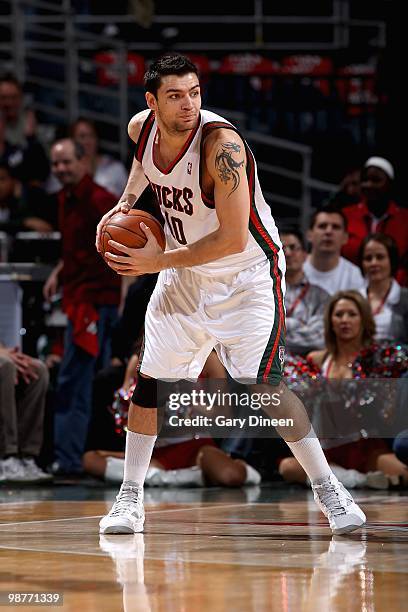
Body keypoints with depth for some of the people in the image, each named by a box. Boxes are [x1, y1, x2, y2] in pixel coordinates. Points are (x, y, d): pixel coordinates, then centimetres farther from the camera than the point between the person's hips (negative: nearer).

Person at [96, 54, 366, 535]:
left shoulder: (221, 143, -30)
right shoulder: (142, 128, -9)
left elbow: (233, 239, -31)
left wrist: (159, 261, -25)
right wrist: (126, 201, 7)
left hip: (247, 276, -7)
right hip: (185, 274, 7)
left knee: (264, 387, -17)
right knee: (150, 381, 6)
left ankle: (328, 490, -3)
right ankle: (129, 499, 20)